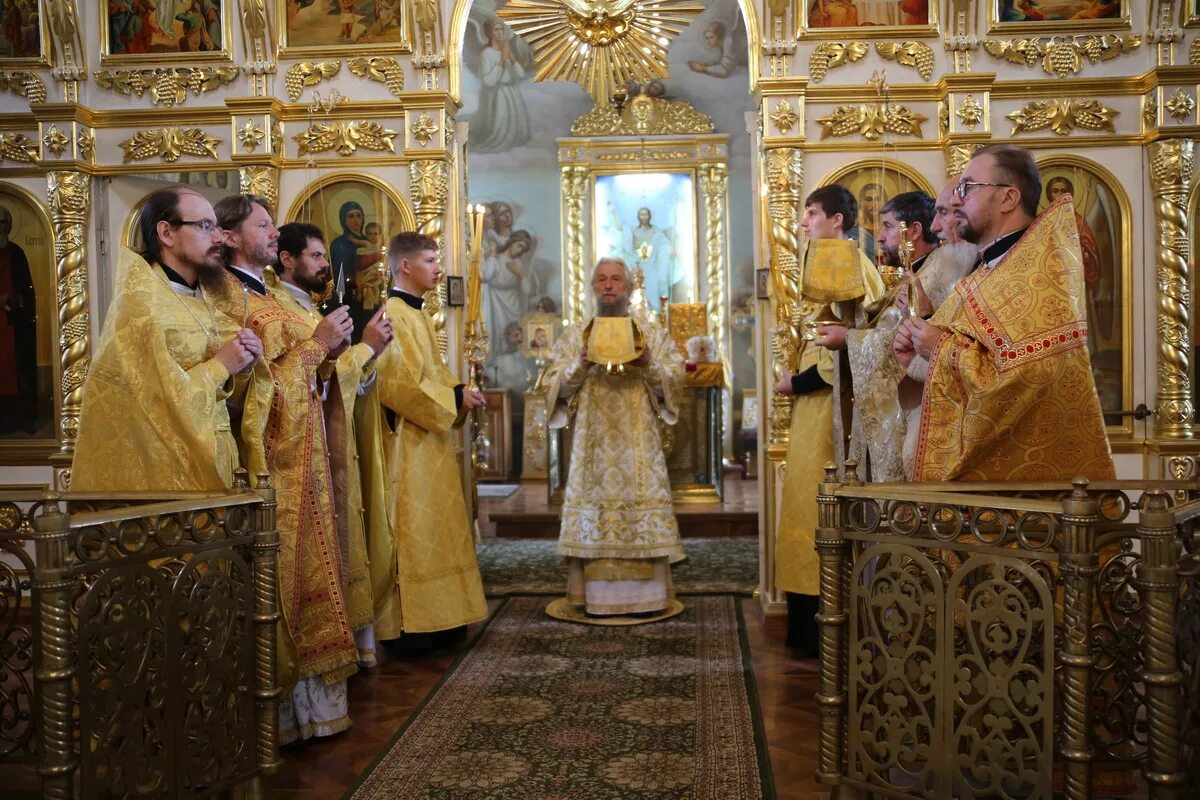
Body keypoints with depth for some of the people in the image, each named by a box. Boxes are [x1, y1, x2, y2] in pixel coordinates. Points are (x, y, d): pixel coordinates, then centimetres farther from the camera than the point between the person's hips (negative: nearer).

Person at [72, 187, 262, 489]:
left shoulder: (203, 295, 5)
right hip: (159, 473, -8)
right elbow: (165, 403, -26)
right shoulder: (141, 304, -19)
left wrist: (241, 364, -9)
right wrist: (221, 365, -17)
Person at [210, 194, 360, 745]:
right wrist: (316, 343, -13)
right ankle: (279, 709, 7)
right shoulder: (227, 297, -11)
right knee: (279, 576, -4)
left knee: (303, 573, 12)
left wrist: (328, 352, 4)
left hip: (300, 460, 10)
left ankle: (305, 698, 21)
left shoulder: (263, 296, 18)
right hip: (270, 462, -10)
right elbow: (254, 383, -19)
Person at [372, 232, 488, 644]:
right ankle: (412, 625, 2)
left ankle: (436, 618, 20)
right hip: (408, 440, -10)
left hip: (430, 438, 10)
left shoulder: (417, 314, 17)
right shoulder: (392, 313, -14)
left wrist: (460, 394, 6)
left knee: (435, 526, 13)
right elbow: (399, 382, -22)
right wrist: (455, 397, -15)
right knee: (414, 528, -5)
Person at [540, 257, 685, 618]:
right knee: (594, 508, -3)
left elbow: (676, 380, 3)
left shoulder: (653, 334, 10)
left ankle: (645, 593, 5)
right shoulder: (574, 336, 10)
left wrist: (648, 365, -15)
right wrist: (581, 365, -13)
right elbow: (553, 386, 3)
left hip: (639, 442, 0)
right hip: (593, 442, 0)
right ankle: (594, 594, 4)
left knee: (642, 506, -3)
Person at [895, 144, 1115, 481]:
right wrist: (919, 353, -1)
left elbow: (1028, 378, -27)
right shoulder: (986, 275, 12)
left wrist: (942, 348, -17)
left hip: (1017, 468, -8)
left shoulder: (1039, 270, -15)